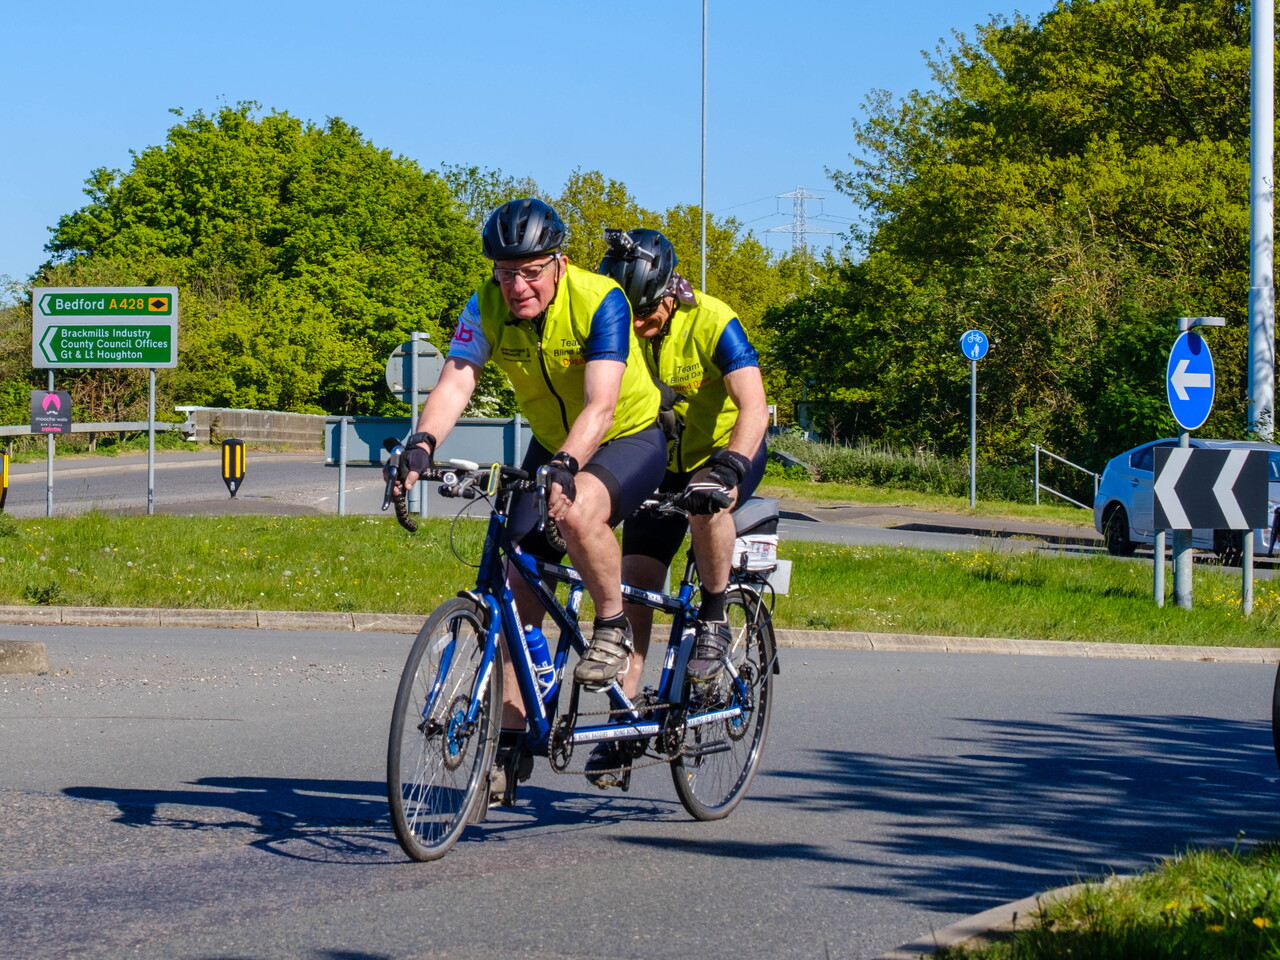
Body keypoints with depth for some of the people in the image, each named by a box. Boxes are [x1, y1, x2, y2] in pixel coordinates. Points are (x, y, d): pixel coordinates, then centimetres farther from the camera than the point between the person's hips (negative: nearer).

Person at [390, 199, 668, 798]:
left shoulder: (599, 302, -28)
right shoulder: (487, 310, -15)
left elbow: (600, 406, -38)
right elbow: (454, 384, -28)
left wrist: (564, 467, -56)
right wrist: (421, 445, -48)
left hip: (630, 439, -5)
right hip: (551, 445, 5)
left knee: (577, 509, -38)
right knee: (518, 585, -5)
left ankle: (612, 625, -12)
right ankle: (512, 741, 3)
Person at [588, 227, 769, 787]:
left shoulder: (712, 323, -25)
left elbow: (753, 406, -34)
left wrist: (726, 468, -49)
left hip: (727, 449, -4)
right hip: (659, 461, 4)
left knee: (706, 503, -39)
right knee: (635, 584, -8)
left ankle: (713, 621, -16)